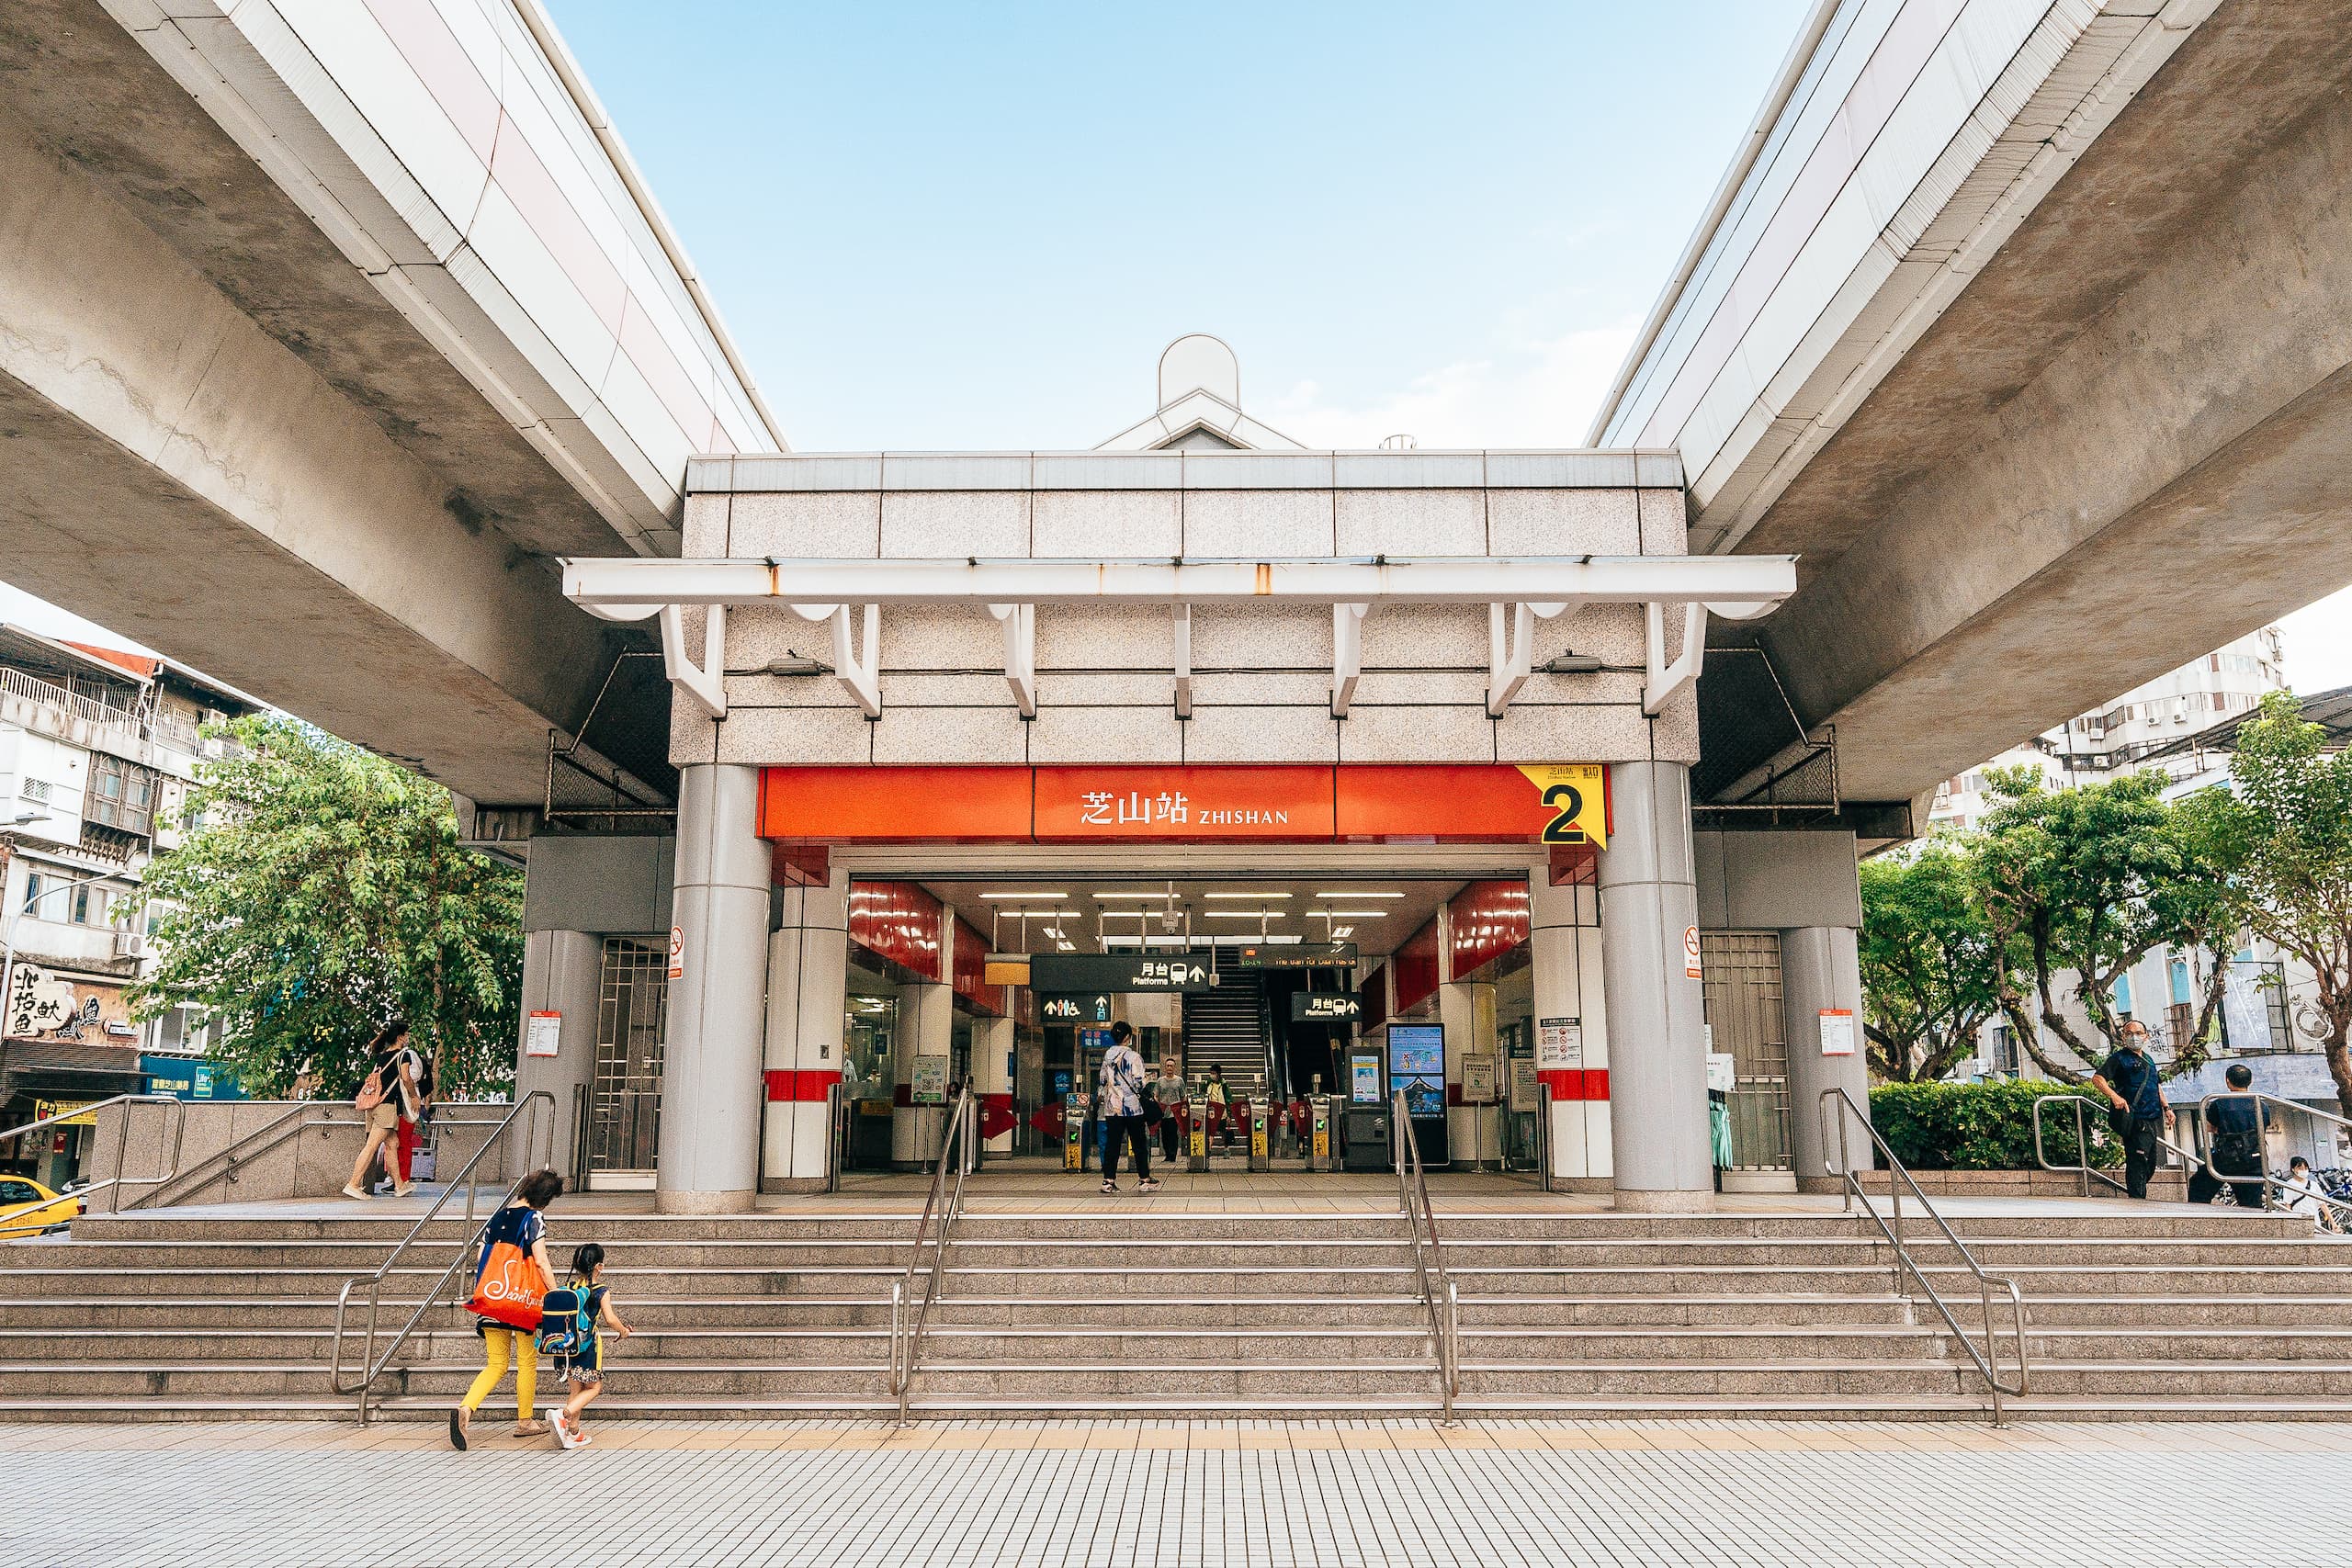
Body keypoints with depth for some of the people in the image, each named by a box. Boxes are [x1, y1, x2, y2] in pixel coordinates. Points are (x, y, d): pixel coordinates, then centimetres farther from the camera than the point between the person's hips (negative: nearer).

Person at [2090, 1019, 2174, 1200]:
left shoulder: (2148, 1059, 20)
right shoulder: (2119, 1058, -5)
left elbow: (2157, 1086, 31)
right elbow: (2097, 1078, -16)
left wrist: (2166, 1108, 19)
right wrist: (2114, 1096, -30)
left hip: (2150, 1120, 9)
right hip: (2135, 1120, -9)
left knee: (2150, 1164, 14)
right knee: (2138, 1163, -12)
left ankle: (2136, 1198, 25)